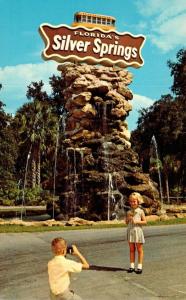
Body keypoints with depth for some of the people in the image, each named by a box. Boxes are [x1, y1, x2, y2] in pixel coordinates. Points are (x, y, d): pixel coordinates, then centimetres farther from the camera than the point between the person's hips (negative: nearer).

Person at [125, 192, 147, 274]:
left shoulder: (140, 211, -3)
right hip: (130, 231, 4)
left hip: (138, 231, -4)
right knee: (131, 249, 8)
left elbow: (145, 221, -5)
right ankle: (132, 266, 13)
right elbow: (126, 222, 13)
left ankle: (140, 266, 7)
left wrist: (136, 221, -16)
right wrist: (128, 219, -7)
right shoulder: (129, 212, 9)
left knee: (139, 249, 2)